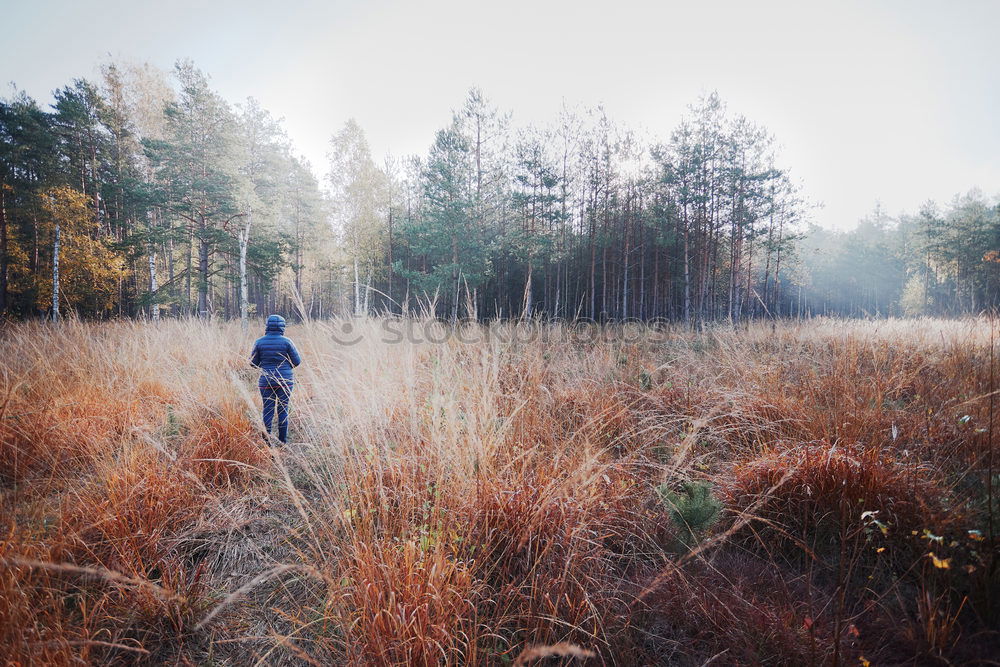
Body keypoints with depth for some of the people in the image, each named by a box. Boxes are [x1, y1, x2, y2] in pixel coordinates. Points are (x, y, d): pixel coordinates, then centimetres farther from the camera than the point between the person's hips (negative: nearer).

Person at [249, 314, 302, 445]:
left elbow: (253, 363, 3)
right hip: (285, 380, -1)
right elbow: (297, 361, -4)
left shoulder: (259, 342, -2)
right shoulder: (286, 341, -7)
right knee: (283, 409, 7)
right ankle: (283, 441, 12)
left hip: (266, 381, 1)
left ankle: (266, 441, 9)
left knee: (268, 409, 8)